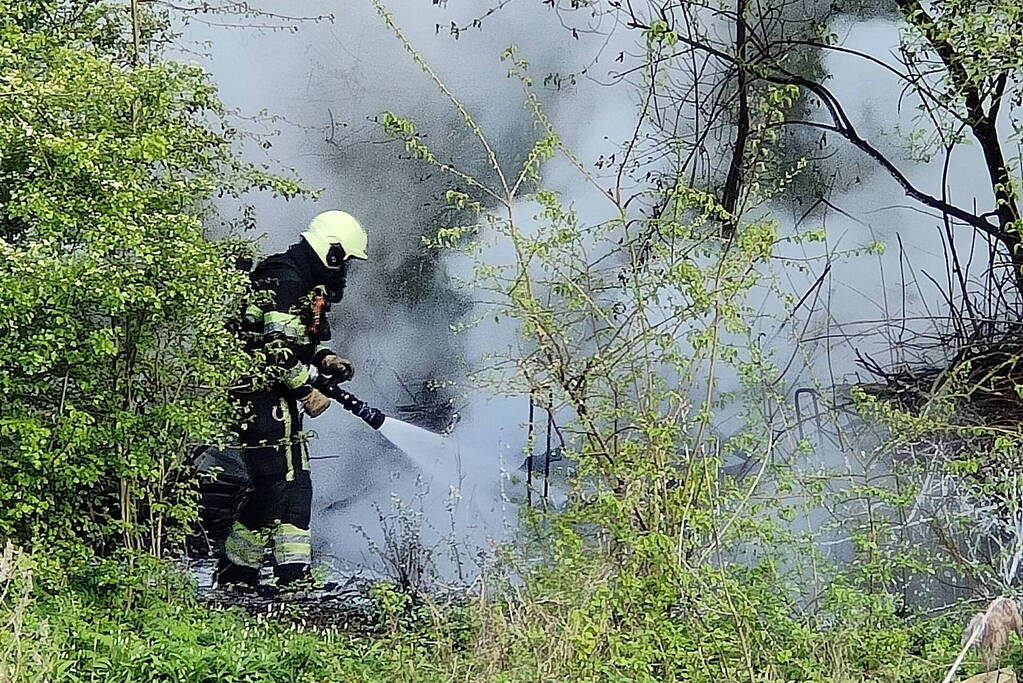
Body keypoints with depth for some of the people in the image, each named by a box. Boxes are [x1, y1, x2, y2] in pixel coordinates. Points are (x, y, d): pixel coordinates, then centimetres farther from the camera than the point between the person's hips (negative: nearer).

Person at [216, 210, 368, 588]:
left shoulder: (308, 286, 17)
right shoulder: (283, 281, -17)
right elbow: (276, 347, -24)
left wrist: (325, 358, 8)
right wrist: (307, 392, -16)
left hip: (280, 398, 11)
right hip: (261, 396, -11)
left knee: (295, 484, 10)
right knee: (273, 482, -11)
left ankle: (294, 571, 13)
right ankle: (234, 573, -3)